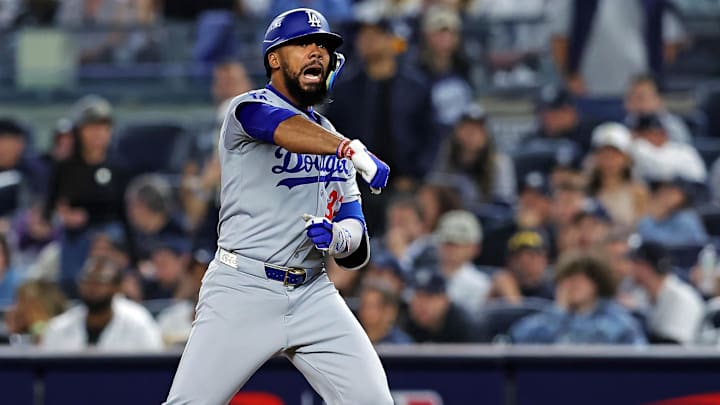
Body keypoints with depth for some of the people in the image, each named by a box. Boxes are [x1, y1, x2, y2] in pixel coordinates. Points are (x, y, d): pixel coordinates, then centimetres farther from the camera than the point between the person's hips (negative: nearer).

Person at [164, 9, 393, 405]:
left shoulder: (329, 137, 18)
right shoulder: (249, 107, -1)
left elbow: (357, 253, 13)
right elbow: (287, 128, -28)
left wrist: (338, 238, -12)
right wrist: (352, 150, -45)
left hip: (312, 295, 5)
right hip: (243, 289, -5)